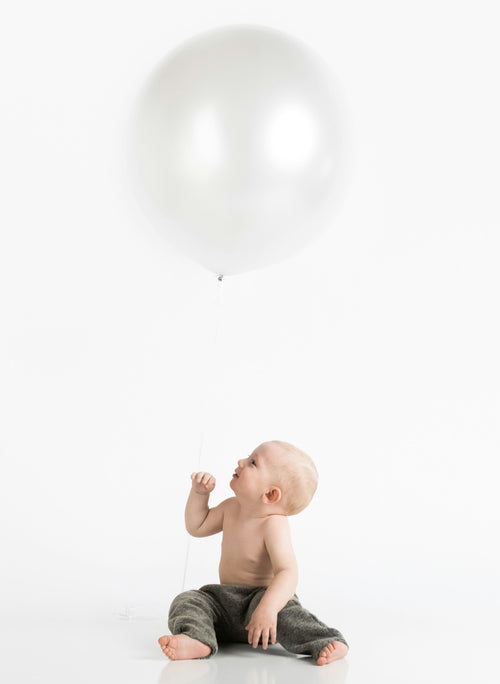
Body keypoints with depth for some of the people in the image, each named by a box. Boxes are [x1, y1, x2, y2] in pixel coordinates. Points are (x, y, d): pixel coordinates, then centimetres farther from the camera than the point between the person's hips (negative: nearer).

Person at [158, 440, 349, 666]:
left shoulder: (274, 524, -22)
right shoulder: (231, 507, 2)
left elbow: (287, 572, -34)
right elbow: (196, 527, 18)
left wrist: (268, 608, -50)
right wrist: (199, 493, 2)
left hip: (261, 595, -7)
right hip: (225, 601, 7)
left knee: (282, 610, -39)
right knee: (188, 600, -15)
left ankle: (324, 642, -45)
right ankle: (196, 640, -42)